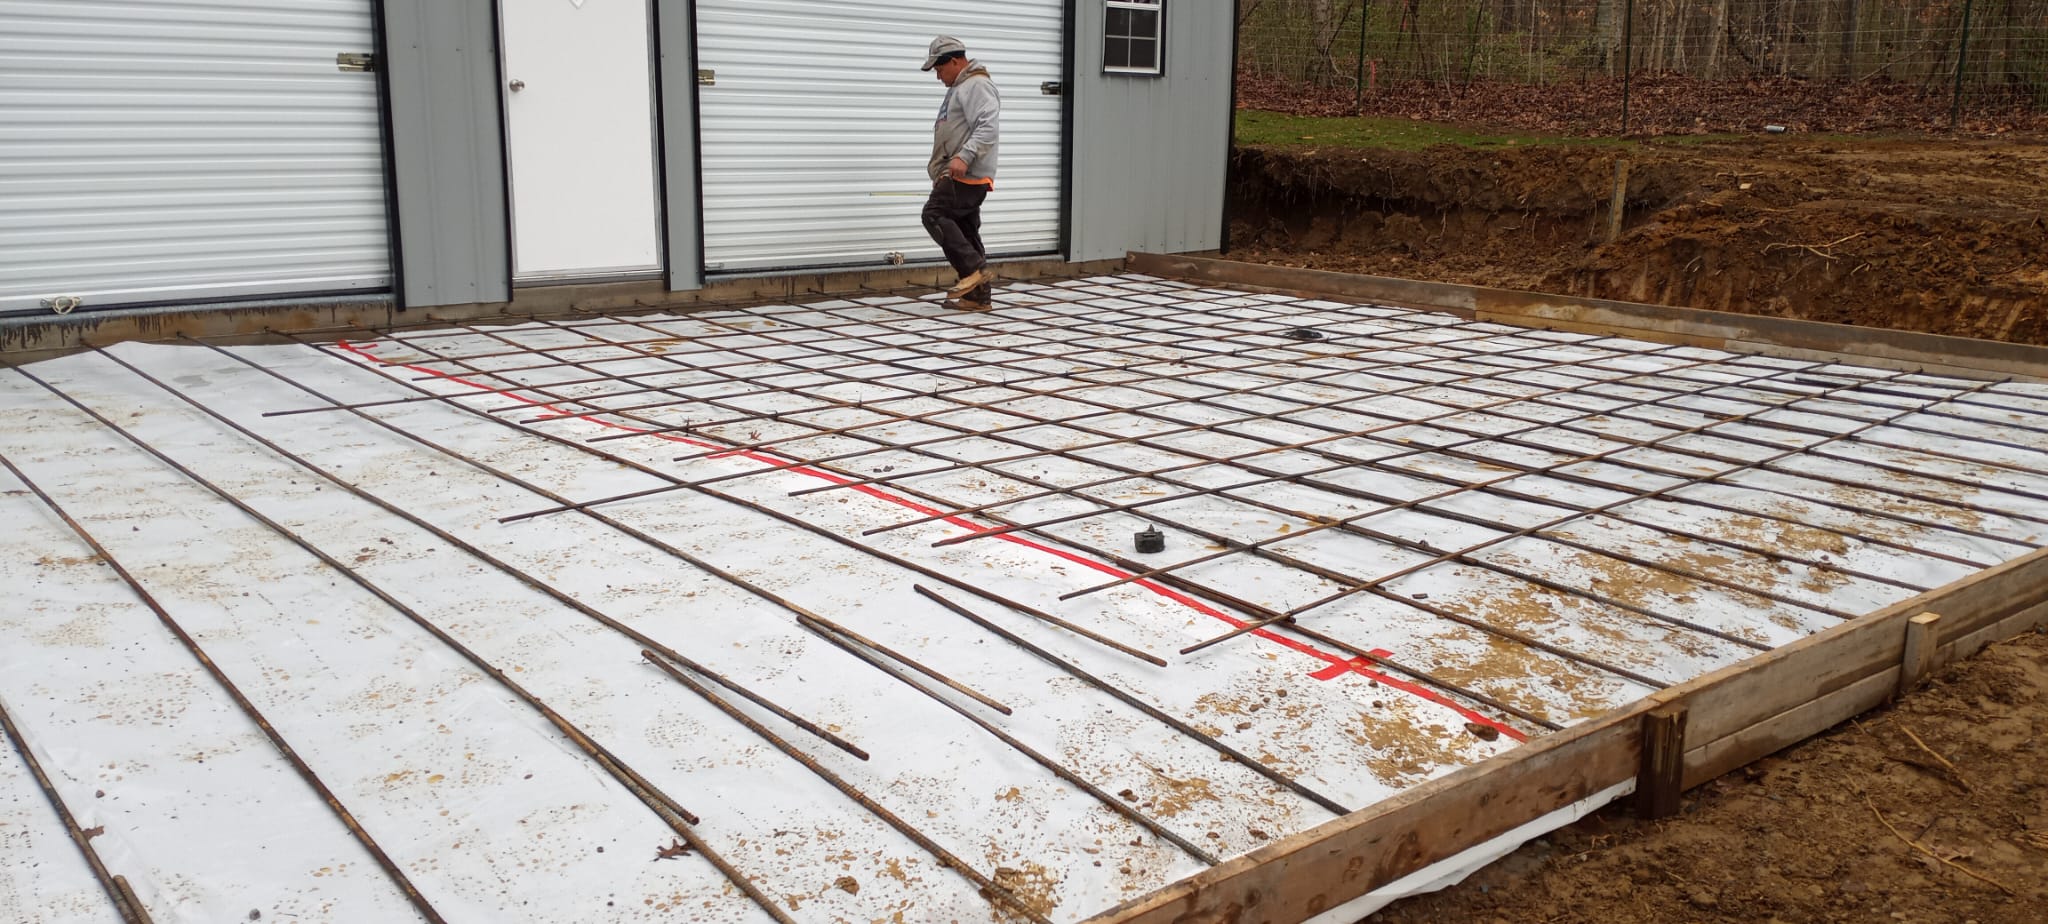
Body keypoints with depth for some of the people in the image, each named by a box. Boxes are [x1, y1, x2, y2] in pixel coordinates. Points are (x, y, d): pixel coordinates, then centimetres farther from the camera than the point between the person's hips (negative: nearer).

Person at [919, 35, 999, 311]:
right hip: (959, 175, 10)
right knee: (965, 230, 7)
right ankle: (978, 296, 9)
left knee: (935, 215, -16)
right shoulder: (959, 88, 25)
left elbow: (989, 126, -22)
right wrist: (941, 169, 27)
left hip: (967, 174, -10)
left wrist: (964, 157, -30)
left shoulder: (977, 85, -9)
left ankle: (975, 269, -15)